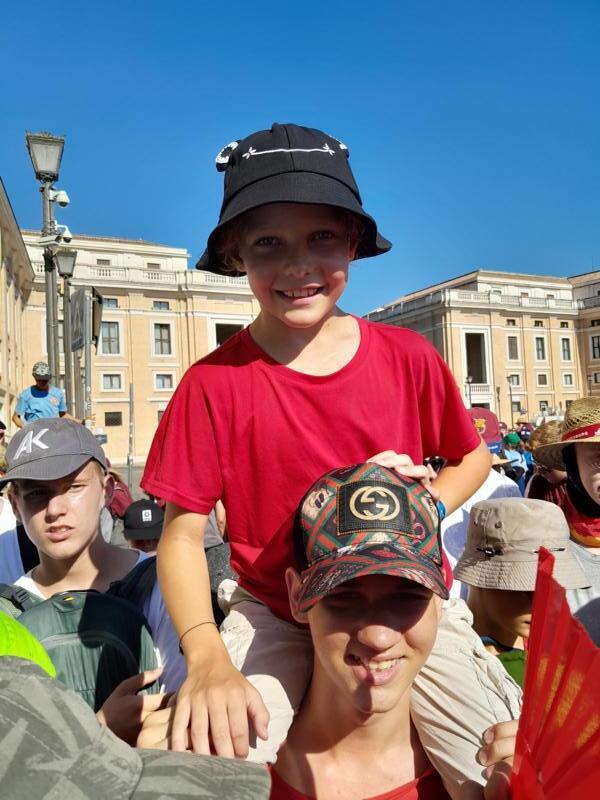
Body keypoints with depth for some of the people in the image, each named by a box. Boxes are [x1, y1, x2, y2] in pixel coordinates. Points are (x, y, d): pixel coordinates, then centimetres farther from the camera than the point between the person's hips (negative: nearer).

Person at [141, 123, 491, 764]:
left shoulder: (408, 357, -8)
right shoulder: (215, 382, -14)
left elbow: (472, 457, 7)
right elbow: (182, 535, -10)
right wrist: (207, 661, -25)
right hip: (273, 616, -1)